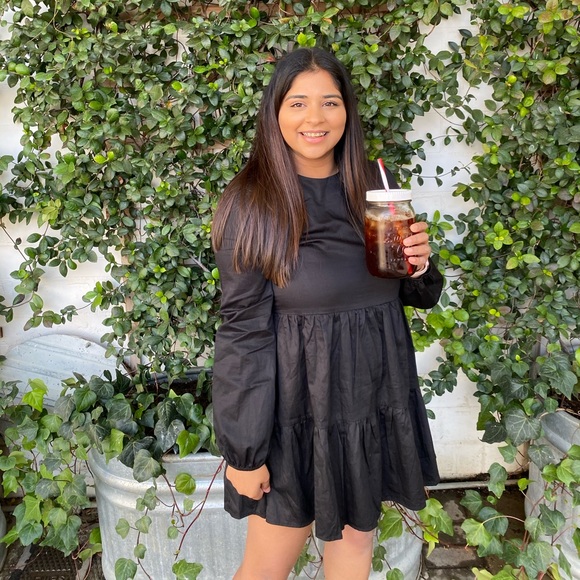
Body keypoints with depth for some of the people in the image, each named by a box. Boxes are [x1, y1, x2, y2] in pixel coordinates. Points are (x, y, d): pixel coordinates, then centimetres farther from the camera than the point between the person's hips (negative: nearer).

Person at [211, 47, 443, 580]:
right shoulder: (252, 203, -13)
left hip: (374, 401, 5)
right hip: (294, 407, -4)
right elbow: (244, 331, -13)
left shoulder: (374, 185, 2)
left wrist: (420, 265, -12)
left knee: (355, 536, 22)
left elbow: (417, 296, 11)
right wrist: (244, 450, -10)